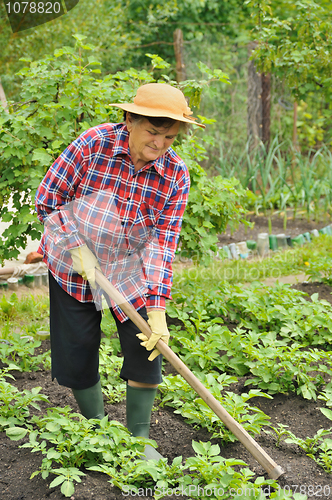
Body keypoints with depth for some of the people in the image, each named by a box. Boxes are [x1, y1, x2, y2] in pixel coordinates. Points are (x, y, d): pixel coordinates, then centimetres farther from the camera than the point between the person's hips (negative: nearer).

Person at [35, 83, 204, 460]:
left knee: (146, 343, -7)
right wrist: (79, 248, -26)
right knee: (77, 348, 2)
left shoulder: (176, 175, -14)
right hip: (73, 264, -1)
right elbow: (47, 200, -16)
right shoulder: (93, 144, -22)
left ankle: (138, 439, 10)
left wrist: (157, 307, -26)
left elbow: (164, 242, -17)